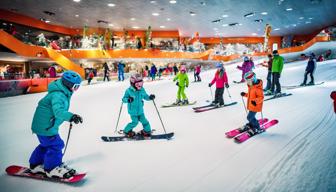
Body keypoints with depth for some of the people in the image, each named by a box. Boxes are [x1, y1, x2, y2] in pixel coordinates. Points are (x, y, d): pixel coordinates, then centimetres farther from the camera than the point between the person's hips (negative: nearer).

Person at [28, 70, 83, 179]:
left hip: (44, 125, 11)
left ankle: (36, 164, 39)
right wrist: (71, 117, -57)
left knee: (46, 144, 23)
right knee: (55, 145, -2)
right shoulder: (58, 95, -27)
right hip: (45, 126, -11)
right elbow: (58, 111, -44)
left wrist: (70, 117, 33)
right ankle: (52, 168, 14)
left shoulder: (63, 93, 6)